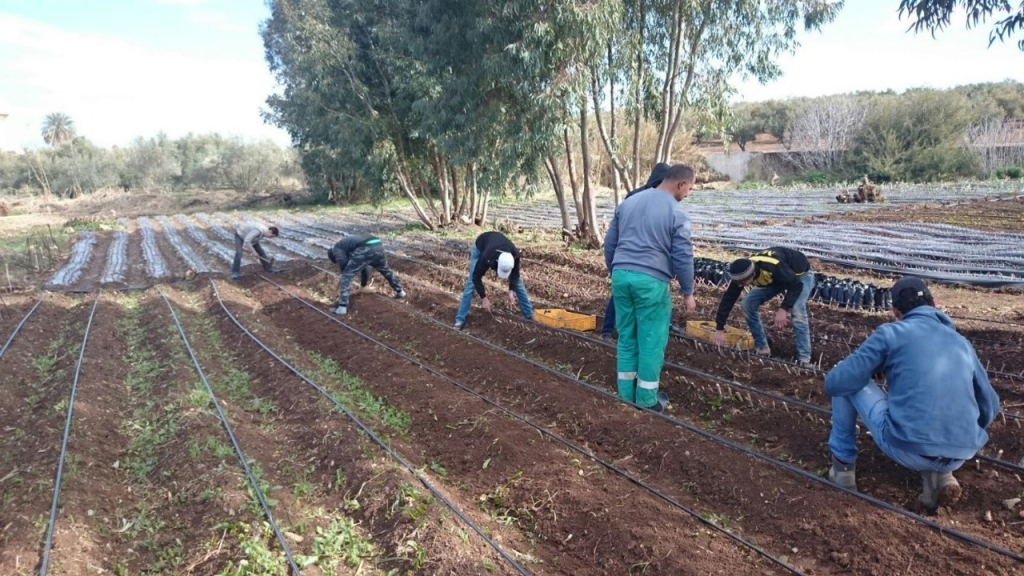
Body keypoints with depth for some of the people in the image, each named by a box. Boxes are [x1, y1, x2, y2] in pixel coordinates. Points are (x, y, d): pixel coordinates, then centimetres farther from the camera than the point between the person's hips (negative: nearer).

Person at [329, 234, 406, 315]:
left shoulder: (336, 249, 20)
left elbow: (344, 266, 13)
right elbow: (364, 265, 45)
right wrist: (363, 283, 51)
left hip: (365, 249, -8)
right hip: (378, 245, 8)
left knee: (347, 275, 3)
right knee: (385, 269, 33)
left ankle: (342, 307, -3)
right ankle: (400, 291, 51)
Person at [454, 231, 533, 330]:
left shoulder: (515, 254, -38)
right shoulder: (487, 257, -47)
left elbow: (515, 273, -17)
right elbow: (476, 277, -32)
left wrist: (511, 290, -27)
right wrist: (483, 298, -31)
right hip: (480, 247, -3)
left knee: (518, 282, 0)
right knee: (471, 283, -13)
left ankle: (529, 315, 12)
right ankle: (460, 320, -7)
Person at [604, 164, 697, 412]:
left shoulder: (628, 202, 13)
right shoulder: (677, 212, -6)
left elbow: (610, 243, 15)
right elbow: (683, 257, -7)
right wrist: (688, 292, 3)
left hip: (621, 276, 6)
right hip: (651, 281, -6)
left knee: (626, 336, 14)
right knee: (651, 341, 5)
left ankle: (626, 394, 22)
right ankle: (647, 399, 14)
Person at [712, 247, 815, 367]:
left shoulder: (774, 267, -45)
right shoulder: (741, 272, -26)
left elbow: (796, 285, -34)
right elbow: (728, 298, -20)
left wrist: (783, 309, -43)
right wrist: (719, 328, -19)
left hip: (800, 274, -6)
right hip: (776, 277, 6)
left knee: (798, 313, -26)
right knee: (748, 304, -8)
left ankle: (804, 359, -18)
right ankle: (762, 348, 4)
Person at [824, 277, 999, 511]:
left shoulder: (891, 333, 1)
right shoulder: (962, 343, 16)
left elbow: (835, 383, -2)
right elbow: (990, 407, 21)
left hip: (905, 450, -5)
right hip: (959, 457, 5)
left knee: (845, 384, 13)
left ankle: (843, 465, 20)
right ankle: (939, 474, 12)